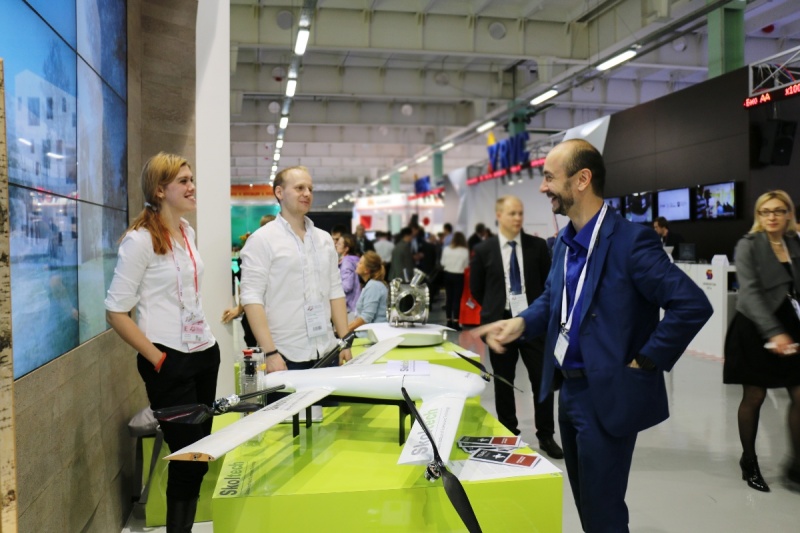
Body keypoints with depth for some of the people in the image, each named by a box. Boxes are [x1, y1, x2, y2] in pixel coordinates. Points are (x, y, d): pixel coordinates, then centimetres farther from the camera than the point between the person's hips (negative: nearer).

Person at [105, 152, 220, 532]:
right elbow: (115, 312, -15)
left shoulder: (188, 232, 9)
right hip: (171, 360, -7)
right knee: (188, 455, 2)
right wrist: (157, 359, -15)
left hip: (205, 352, 7)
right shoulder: (140, 239, -14)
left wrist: (207, 336, 14)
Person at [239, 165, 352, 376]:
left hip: (327, 352, 5)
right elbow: (251, 297, -11)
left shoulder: (324, 239, 12)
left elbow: (335, 292, 13)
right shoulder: (262, 239, -6)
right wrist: (270, 353, -18)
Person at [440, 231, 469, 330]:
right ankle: (455, 322, -1)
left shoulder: (446, 249, -3)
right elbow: (466, 265, -4)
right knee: (457, 299, 1)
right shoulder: (465, 251, -10)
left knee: (448, 298, 11)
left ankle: (449, 321, 17)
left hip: (448, 274, 3)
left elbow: (442, 263, 2)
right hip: (458, 276, -3)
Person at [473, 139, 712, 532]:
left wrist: (644, 362, -18)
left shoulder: (631, 239, -20)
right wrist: (521, 323, -2)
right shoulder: (564, 241, 6)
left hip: (607, 396, -8)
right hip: (570, 390, 8)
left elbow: (693, 305, -23)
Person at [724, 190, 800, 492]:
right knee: (754, 397, 4)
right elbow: (750, 291, -18)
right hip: (754, 329, -4)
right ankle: (749, 463, 21)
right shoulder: (748, 245, -8)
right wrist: (773, 332, -28)